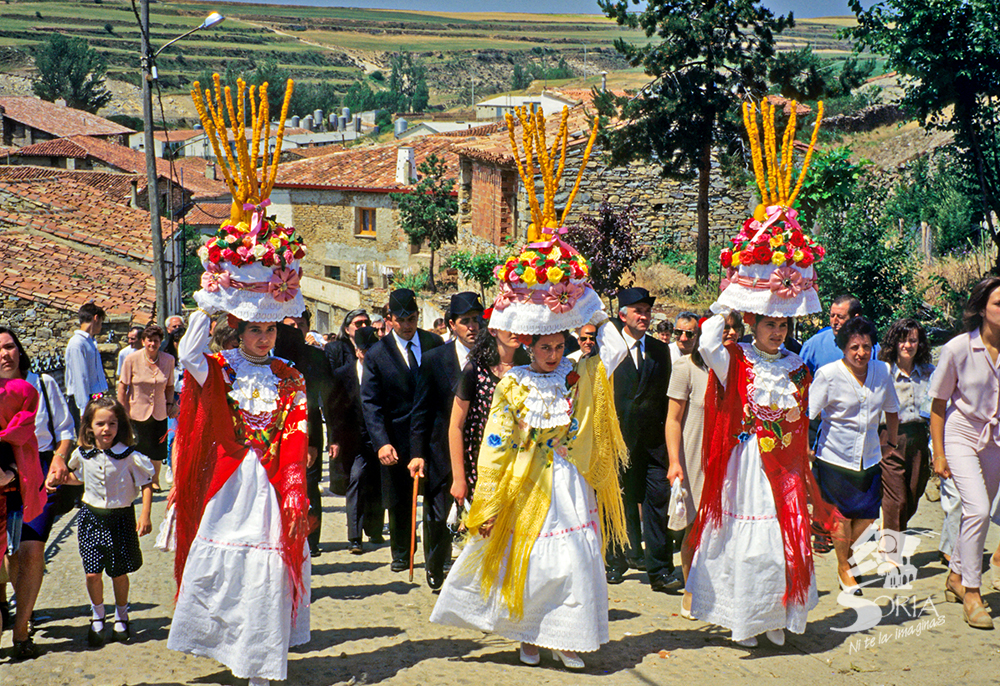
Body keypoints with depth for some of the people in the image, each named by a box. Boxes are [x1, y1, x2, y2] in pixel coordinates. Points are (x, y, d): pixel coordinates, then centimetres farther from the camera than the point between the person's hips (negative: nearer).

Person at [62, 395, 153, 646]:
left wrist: (145, 516, -10)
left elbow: (146, 484, -5)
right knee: (92, 573, -1)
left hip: (121, 517, -2)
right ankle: (97, 619, 21)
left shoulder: (129, 456, -12)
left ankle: (121, 618, 28)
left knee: (119, 573, 6)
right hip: (92, 517, 2)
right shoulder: (83, 454, -1)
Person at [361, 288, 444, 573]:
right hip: (397, 439, -1)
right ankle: (401, 554, 27)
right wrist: (381, 442, -18)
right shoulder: (376, 355, -4)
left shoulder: (435, 343, 3)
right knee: (399, 502, 9)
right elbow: (370, 404, -6)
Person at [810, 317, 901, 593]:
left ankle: (848, 552, 35)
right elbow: (808, 415, -11)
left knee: (868, 514, 6)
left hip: (869, 457, 4)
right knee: (842, 515, 2)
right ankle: (844, 568, 23)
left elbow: (892, 410, 18)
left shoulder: (881, 372, 1)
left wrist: (891, 444, 21)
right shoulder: (828, 374, -12)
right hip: (836, 456, -4)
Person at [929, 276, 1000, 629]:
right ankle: (971, 593, -6)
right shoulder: (958, 349, -14)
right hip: (960, 435, -4)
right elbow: (938, 404, -5)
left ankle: (957, 577, 31)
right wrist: (938, 454, -5)